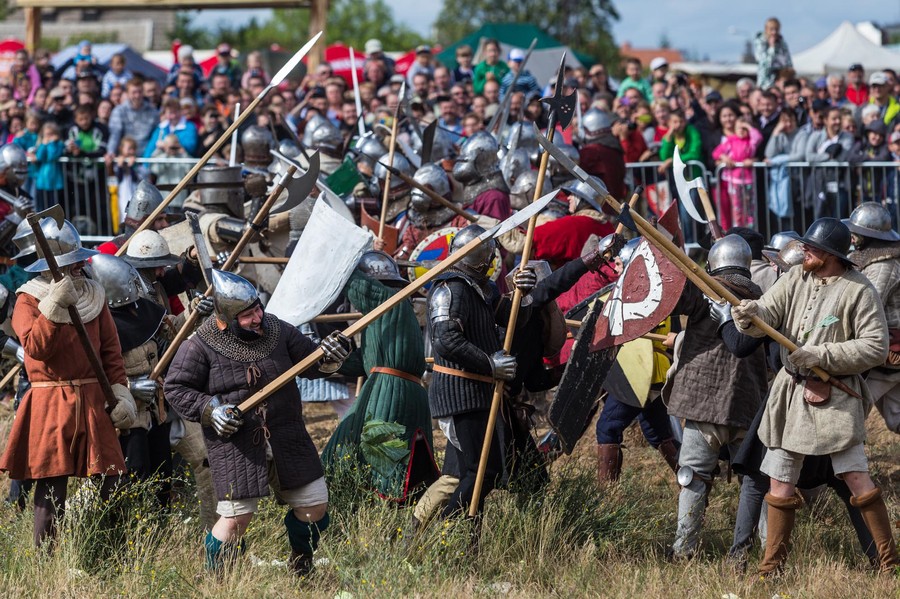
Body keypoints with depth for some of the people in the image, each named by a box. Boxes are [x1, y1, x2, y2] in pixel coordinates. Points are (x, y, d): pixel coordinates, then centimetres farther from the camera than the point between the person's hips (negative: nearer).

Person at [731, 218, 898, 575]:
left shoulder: (859, 291, -10)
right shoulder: (794, 280, 6)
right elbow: (766, 315, -4)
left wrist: (821, 356, -19)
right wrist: (749, 314, -28)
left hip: (836, 397, -5)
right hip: (790, 394, 5)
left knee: (859, 480, -10)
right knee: (780, 486, 9)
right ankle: (771, 567, 20)